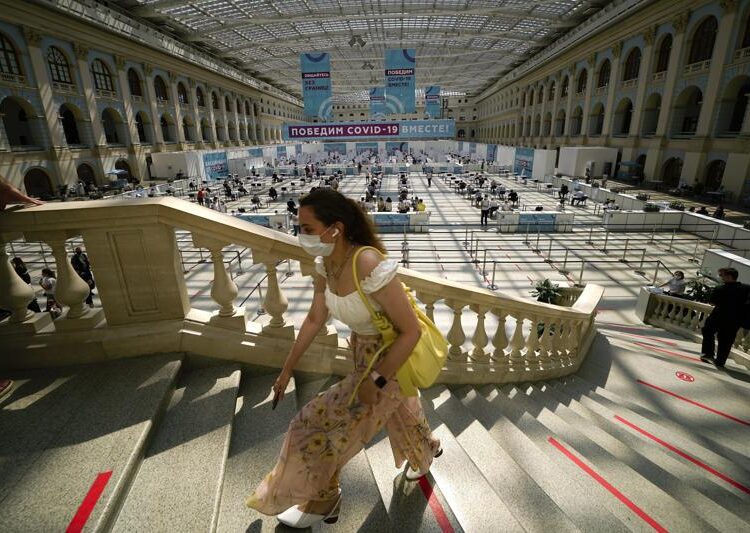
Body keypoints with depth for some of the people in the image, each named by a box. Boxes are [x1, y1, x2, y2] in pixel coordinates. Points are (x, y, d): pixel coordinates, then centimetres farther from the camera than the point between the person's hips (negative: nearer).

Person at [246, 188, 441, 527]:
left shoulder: (370, 266, -36)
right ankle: (427, 448, 64)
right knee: (397, 410, 32)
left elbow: (411, 330, -27)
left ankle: (322, 502, 31)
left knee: (321, 426, 1)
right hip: (362, 351, 7)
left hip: (391, 358, -7)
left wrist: (377, 381, -22)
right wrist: (287, 369, 8)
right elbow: (315, 319, 3)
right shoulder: (325, 264, -11)